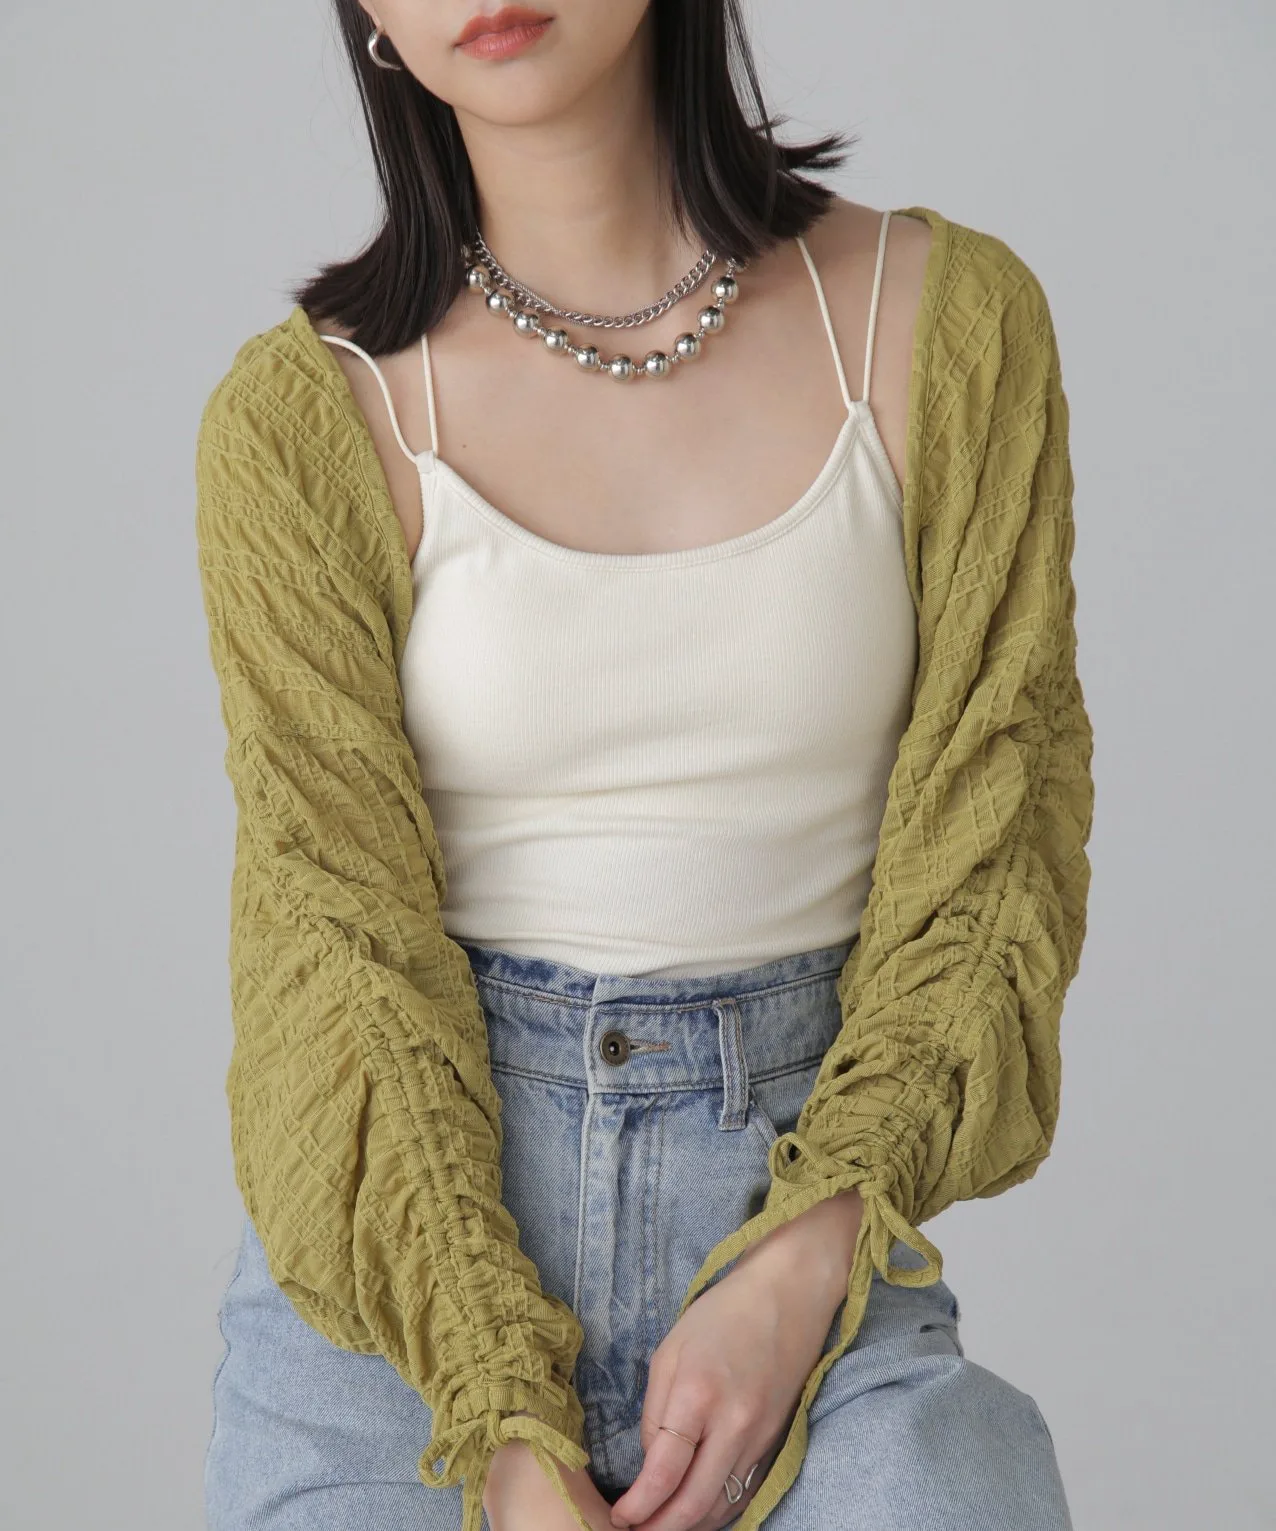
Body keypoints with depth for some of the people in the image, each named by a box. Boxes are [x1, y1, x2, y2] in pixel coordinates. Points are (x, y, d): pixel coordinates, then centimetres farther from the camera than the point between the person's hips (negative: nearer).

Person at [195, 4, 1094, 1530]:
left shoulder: (948, 319, 1)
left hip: (801, 1191, 0)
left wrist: (798, 1278, -12)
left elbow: (985, 850, 1)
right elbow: (335, 936, -5)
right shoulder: (307, 415, -2)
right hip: (399, 1261, 0)